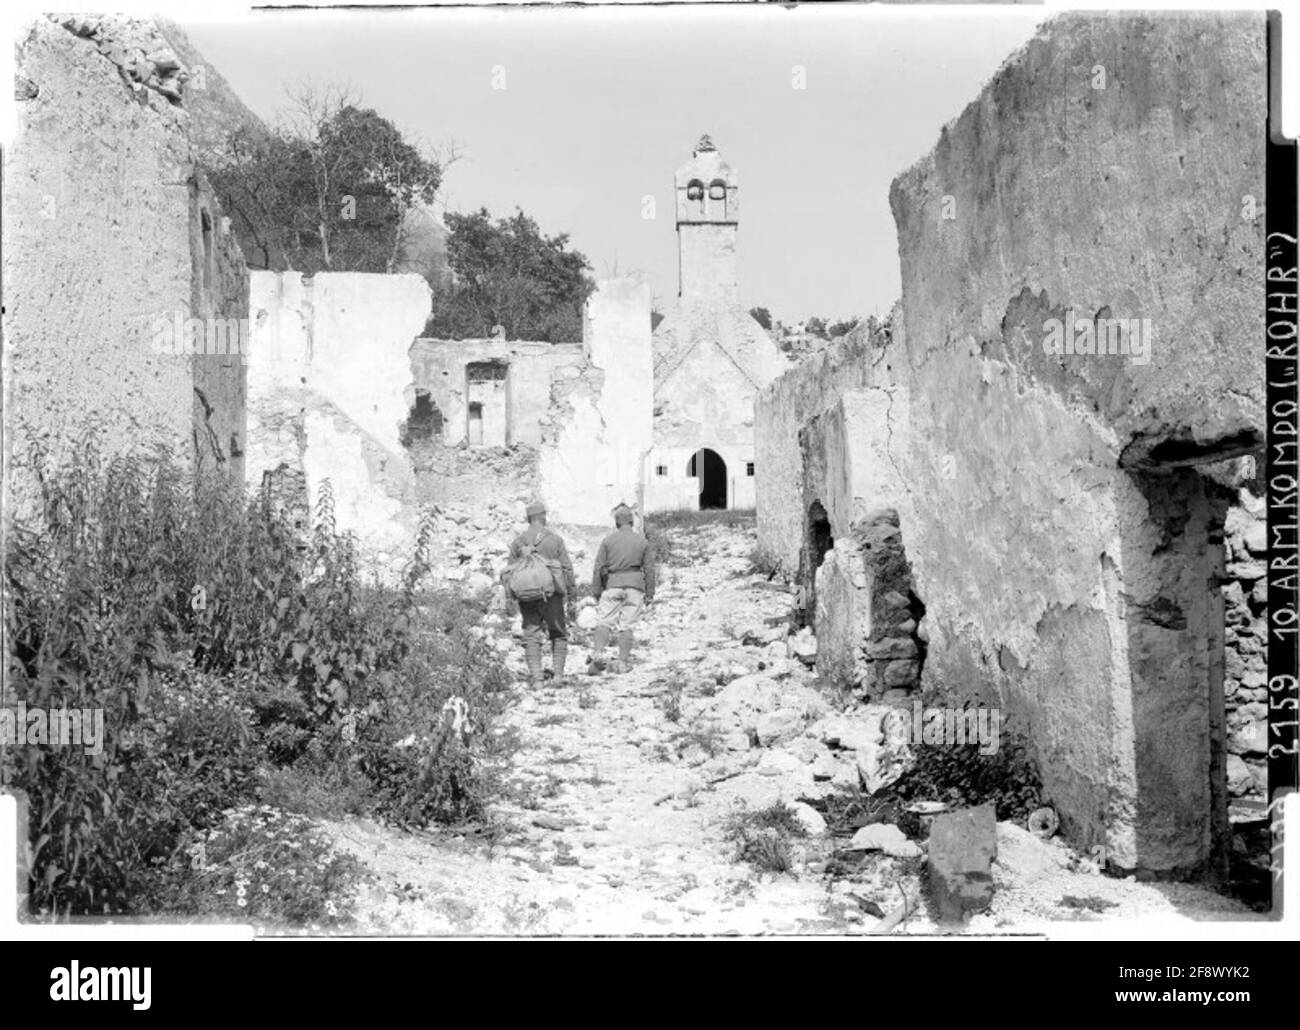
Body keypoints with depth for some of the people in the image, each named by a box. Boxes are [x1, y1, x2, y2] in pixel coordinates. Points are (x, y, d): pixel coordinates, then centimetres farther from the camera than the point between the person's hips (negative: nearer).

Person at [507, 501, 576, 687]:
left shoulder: (518, 542, 4)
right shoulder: (555, 539, -2)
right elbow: (567, 568, -3)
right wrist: (572, 593, 4)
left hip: (527, 596, 1)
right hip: (552, 595, -1)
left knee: (531, 636, 5)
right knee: (559, 635, 13)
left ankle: (536, 678, -2)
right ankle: (558, 674, 5)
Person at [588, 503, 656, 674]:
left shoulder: (608, 540, 3)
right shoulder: (643, 541, 7)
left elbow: (599, 568, 2)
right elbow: (649, 569, 6)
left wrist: (596, 590, 7)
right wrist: (650, 592, 11)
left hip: (612, 585, -1)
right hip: (635, 586, 1)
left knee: (604, 623, 1)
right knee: (626, 626, 4)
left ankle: (598, 654, -20)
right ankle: (622, 663, 2)